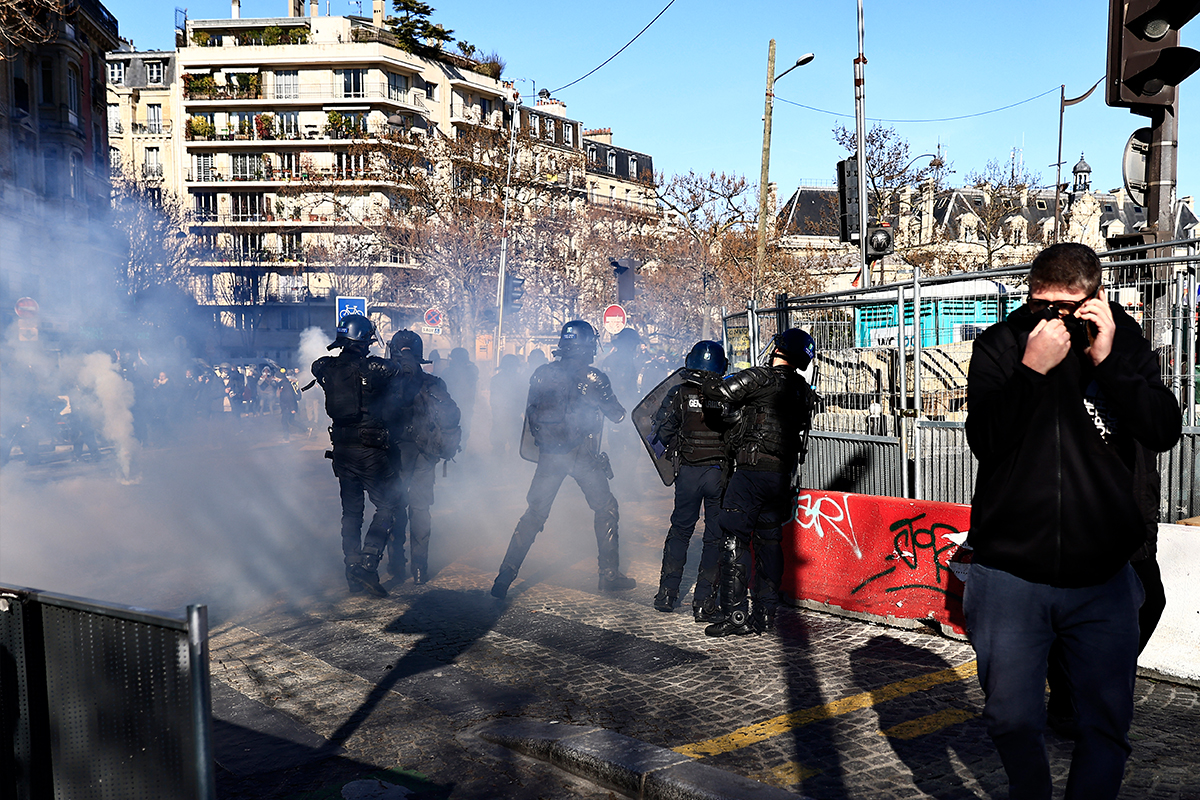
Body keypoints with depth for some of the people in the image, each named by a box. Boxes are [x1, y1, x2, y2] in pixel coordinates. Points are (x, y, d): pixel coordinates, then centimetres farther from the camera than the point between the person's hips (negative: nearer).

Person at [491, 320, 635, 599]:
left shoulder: (542, 374, 1)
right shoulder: (593, 378, -8)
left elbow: (530, 413, 8)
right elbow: (618, 415, 1)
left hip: (549, 454, 3)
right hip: (583, 455, -3)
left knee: (535, 513, 10)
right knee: (606, 509, 14)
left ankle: (506, 573, 5)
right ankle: (610, 575, 16)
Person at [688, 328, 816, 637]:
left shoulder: (760, 378, -9)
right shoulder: (803, 391, 12)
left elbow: (723, 391, -15)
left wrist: (703, 380, 4)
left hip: (752, 471, -7)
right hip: (782, 474, 7)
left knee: (735, 539, -4)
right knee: (769, 541, 13)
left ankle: (736, 615, -6)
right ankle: (766, 614, 17)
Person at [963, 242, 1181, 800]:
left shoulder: (1123, 340, 1)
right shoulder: (1000, 344, -4)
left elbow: (1164, 431, -9)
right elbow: (985, 440, -13)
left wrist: (1108, 358, -17)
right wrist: (1032, 368, -22)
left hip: (1104, 577, 2)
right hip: (1010, 572, -1)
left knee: (1108, 723, 12)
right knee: (1012, 721, 7)